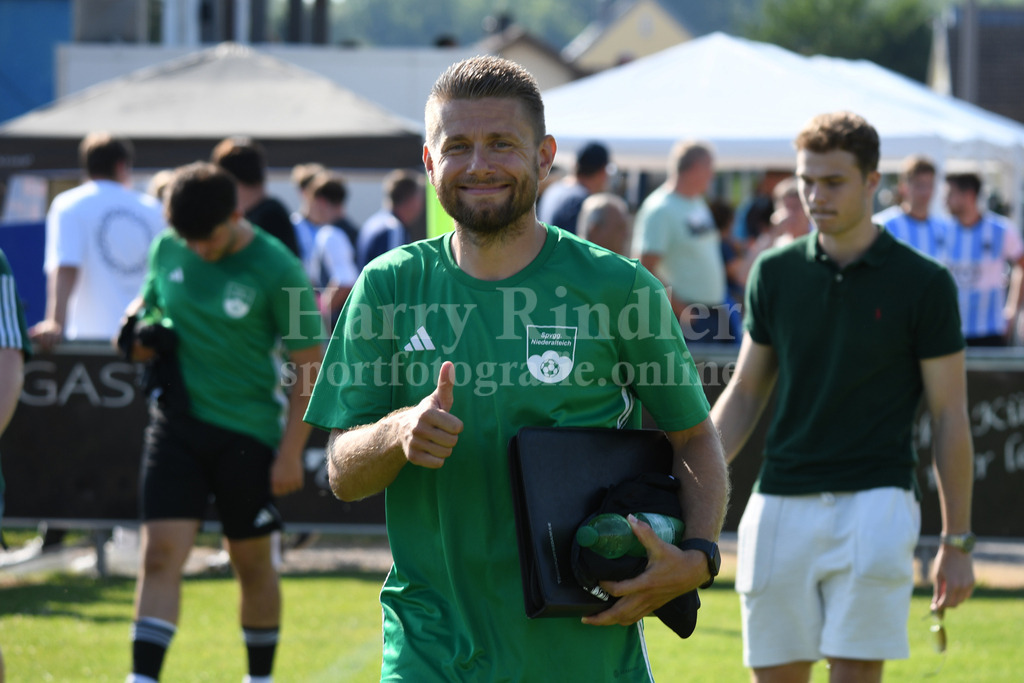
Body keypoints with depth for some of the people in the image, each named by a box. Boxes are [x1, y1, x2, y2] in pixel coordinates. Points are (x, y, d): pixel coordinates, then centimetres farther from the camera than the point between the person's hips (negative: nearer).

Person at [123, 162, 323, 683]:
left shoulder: (276, 270, -12)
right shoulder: (168, 250, 1)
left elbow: (310, 366, -7)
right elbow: (147, 303, 21)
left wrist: (290, 453, -10)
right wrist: (140, 334, -4)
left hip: (248, 433, -3)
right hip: (177, 421, 3)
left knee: (251, 562, 10)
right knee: (160, 553, -10)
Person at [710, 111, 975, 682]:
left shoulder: (924, 284, -2)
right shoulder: (775, 272, 8)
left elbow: (950, 416, 1)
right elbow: (745, 392, 15)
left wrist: (957, 541, -1)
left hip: (875, 501, -4)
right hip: (780, 504, 4)